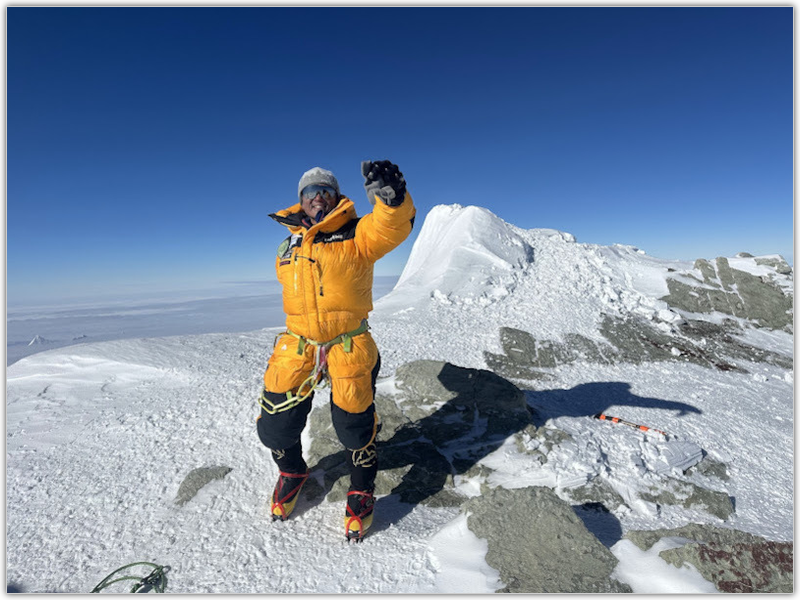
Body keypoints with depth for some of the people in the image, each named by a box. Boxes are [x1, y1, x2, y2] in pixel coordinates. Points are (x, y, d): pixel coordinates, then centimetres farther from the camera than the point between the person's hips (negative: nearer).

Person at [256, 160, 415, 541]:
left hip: (348, 347, -4)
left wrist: (391, 195, -46)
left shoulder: (356, 235, -5)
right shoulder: (288, 248, 12)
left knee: (354, 427, 5)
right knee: (274, 425, 7)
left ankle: (362, 491, 35)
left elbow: (392, 228, -26)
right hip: (296, 346, 4)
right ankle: (291, 473, 42)